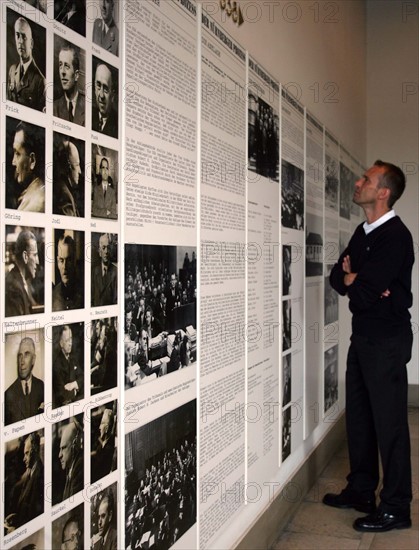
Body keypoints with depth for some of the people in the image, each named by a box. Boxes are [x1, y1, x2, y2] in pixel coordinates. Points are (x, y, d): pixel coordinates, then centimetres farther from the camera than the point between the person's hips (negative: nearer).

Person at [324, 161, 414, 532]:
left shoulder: (396, 236, -16)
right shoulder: (363, 233, 13)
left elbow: (366, 288, -22)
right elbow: (337, 277, 9)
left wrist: (353, 279, -2)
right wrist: (359, 280, -11)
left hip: (387, 339, -9)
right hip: (363, 335, 9)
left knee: (389, 421, -2)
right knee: (359, 416, 15)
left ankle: (396, 509, 10)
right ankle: (361, 491, 29)